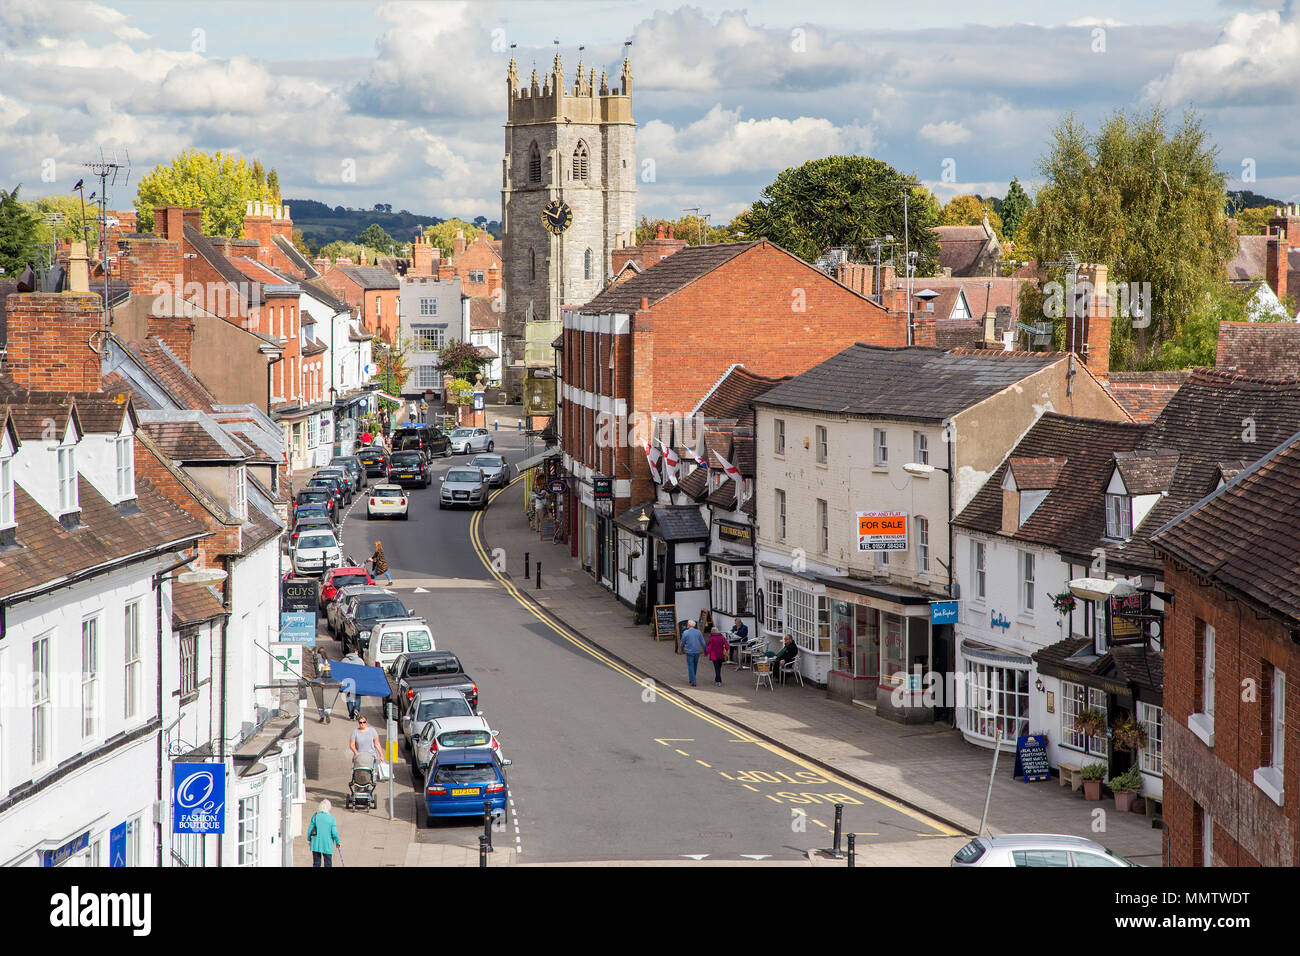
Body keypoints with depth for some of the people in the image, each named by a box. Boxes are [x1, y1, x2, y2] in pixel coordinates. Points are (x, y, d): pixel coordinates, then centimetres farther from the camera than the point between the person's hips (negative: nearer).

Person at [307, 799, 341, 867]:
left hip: (316, 844, 1)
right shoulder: (331, 818, -9)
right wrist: (337, 842, 6)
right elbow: (334, 832, -9)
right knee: (328, 864, 9)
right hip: (327, 845, -1)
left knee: (316, 863, 9)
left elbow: (309, 830, -3)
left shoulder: (315, 816, -6)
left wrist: (309, 840, 13)